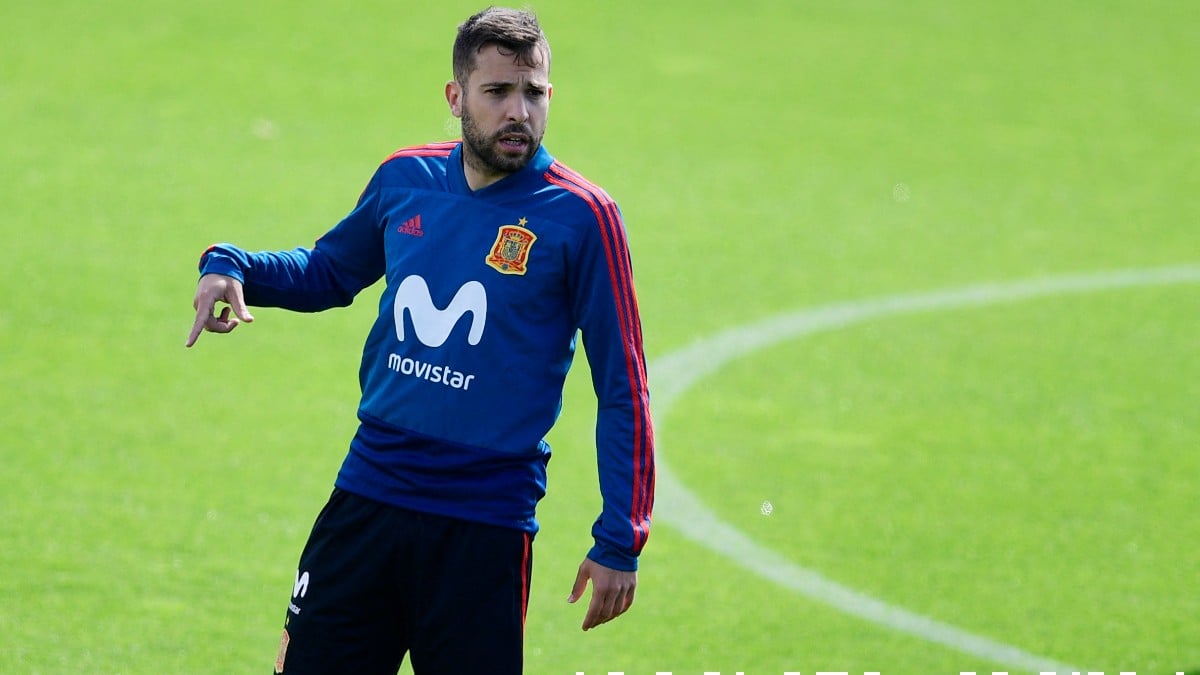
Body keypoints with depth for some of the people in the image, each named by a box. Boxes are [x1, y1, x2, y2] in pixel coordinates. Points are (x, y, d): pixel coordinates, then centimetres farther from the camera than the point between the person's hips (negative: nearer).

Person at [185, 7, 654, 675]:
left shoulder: (581, 217, -8)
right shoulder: (405, 180, 5)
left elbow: (623, 391, -6)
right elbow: (328, 271, 26)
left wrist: (619, 543, -9)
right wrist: (231, 268, 6)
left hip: (486, 527, -4)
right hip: (367, 496, 4)